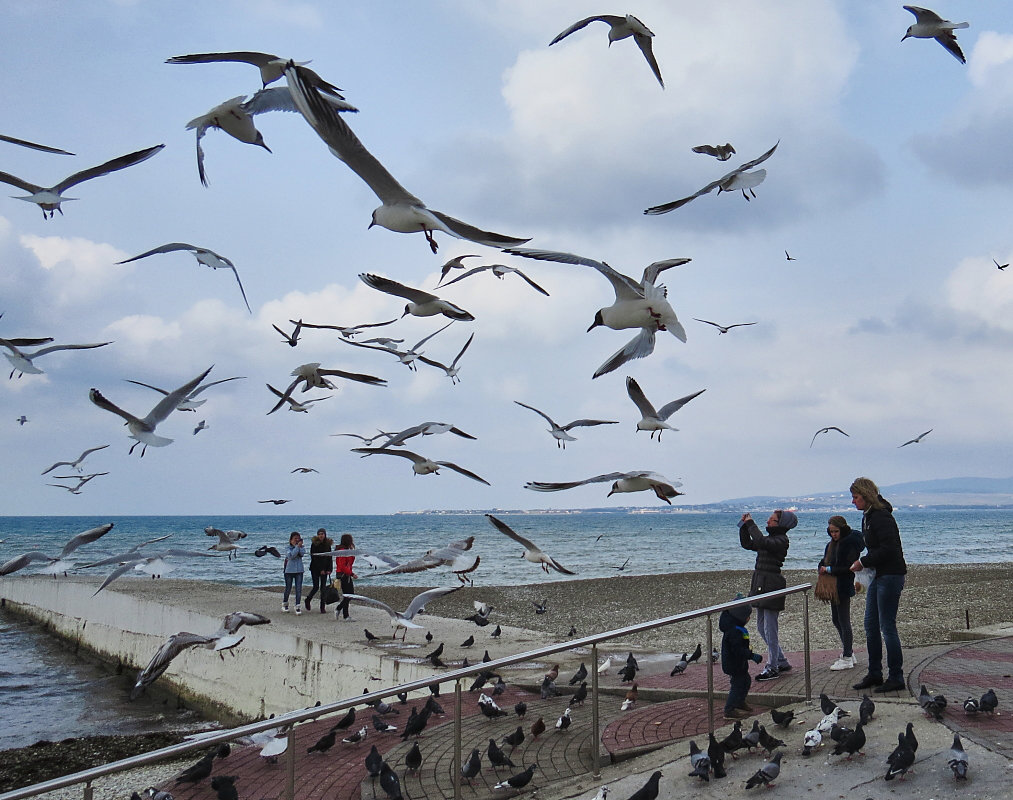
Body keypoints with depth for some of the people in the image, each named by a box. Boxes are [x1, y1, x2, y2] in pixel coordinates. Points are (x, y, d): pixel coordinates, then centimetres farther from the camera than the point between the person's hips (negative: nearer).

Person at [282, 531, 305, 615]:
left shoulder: (302, 547, 5)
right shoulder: (288, 548, -4)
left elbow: (302, 553, -16)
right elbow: (291, 555, -22)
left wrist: (300, 546, -16)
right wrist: (297, 546, -22)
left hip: (299, 570, 2)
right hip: (289, 570, -2)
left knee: (299, 589, -6)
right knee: (288, 589, 9)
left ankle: (298, 606, -4)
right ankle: (285, 604, 32)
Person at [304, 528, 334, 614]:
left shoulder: (328, 544, 6)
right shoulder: (314, 544, -6)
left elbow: (330, 558, 7)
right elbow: (313, 558, -9)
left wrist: (329, 569, -4)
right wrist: (320, 570, -13)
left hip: (324, 569, 3)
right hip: (315, 569, -3)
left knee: (323, 587, 0)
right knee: (316, 587, -3)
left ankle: (322, 607, 2)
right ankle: (308, 600, 24)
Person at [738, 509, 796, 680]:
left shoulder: (781, 540, -12)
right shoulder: (769, 539, 16)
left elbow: (761, 542, -28)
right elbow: (747, 544, 21)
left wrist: (750, 524, -18)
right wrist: (744, 526, 10)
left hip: (771, 585, -10)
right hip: (761, 584, 10)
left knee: (769, 628, -4)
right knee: (761, 627, 14)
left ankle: (772, 668, 4)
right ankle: (782, 662, 25)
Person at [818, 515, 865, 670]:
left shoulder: (850, 543, -14)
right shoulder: (832, 544, 14)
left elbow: (849, 567, -19)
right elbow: (824, 562, 19)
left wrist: (830, 570, -19)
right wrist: (822, 568, -2)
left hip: (844, 587, -9)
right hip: (833, 587, 9)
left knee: (844, 621, -5)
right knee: (836, 620, 14)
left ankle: (847, 658, 1)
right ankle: (848, 653, 25)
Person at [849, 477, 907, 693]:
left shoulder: (881, 517, -16)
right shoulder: (867, 516, 15)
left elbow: (888, 549, -23)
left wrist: (864, 562, -15)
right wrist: (863, 562, 9)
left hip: (890, 575, -10)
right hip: (877, 576, 10)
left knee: (887, 627, -6)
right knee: (871, 626, 12)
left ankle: (896, 677, 2)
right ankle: (874, 674, 20)